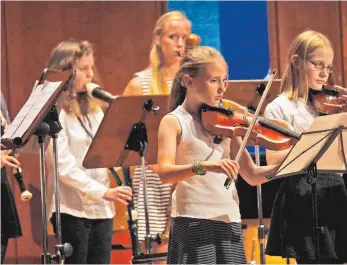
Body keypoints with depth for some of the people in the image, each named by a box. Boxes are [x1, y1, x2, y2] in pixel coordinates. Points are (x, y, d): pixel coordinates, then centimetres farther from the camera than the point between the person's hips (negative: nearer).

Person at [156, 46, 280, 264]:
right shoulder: (174, 122, -1)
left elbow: (252, 175, 12)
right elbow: (164, 173, -18)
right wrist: (205, 166, -34)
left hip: (229, 221, 5)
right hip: (193, 221, -5)